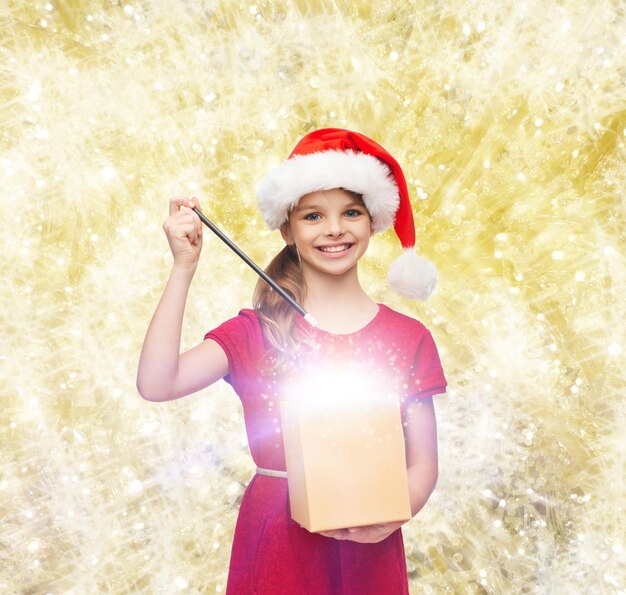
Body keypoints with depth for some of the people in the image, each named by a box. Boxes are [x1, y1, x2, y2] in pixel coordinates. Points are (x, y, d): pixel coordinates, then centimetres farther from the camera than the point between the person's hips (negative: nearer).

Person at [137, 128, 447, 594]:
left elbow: (423, 463, 1)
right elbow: (156, 384, -17)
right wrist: (185, 266, -18)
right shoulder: (257, 330, -3)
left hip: (367, 550, 1)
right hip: (276, 544, 0)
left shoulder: (409, 338, -1)